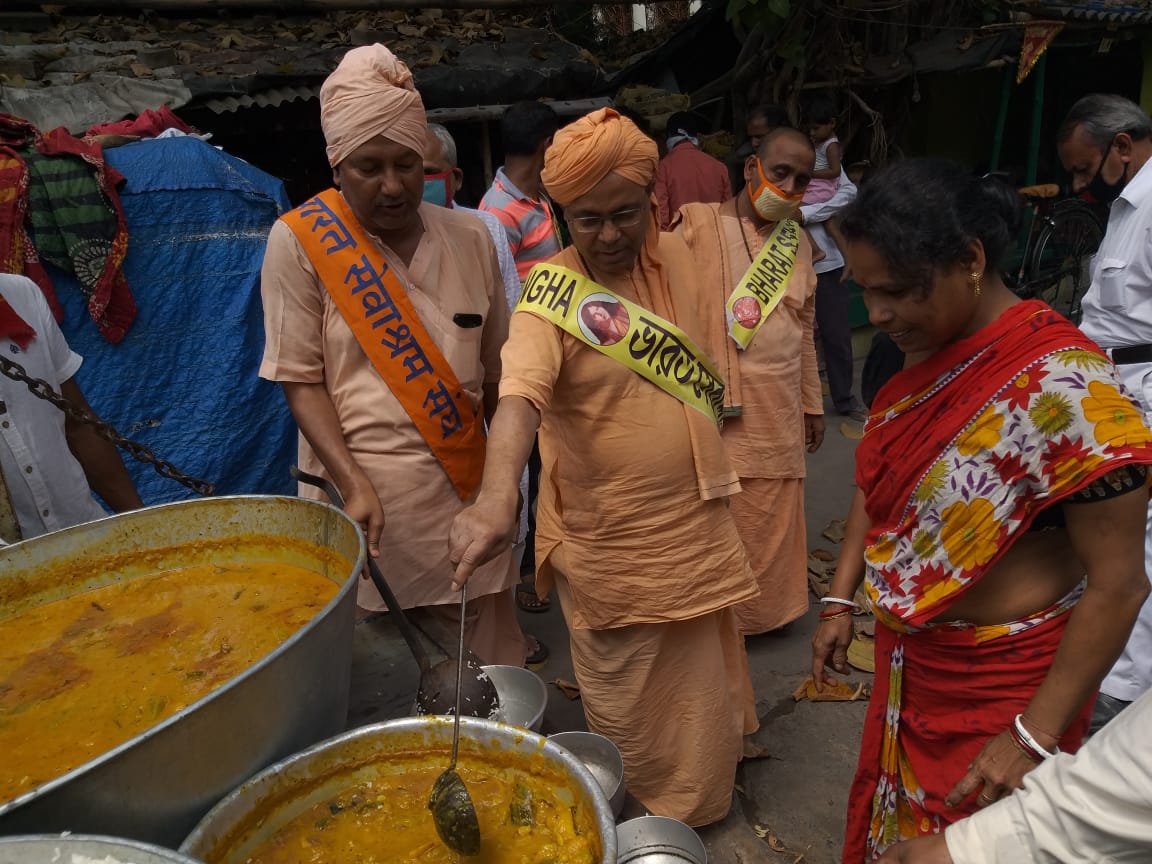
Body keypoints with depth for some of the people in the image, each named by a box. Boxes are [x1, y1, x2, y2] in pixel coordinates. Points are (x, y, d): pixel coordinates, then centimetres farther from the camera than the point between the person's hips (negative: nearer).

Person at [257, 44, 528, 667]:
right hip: (361, 489, -2)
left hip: (463, 487, 3)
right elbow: (301, 380, -5)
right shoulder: (300, 242, -5)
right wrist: (354, 484, -16)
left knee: (488, 664, 10)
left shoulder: (470, 238, 4)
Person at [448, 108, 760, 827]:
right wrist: (497, 499, -52)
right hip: (609, 538, -5)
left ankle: (701, 801, 50)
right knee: (626, 694, 12)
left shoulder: (676, 258, 0)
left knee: (700, 668, 24)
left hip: (693, 518, 6)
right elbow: (520, 393, -36)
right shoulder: (553, 294, -18)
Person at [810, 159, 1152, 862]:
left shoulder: (1064, 388, -28)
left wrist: (1037, 735, -19)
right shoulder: (928, 353, -5)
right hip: (910, 659, 6)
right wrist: (841, 600, 6)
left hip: (1003, 682, -6)